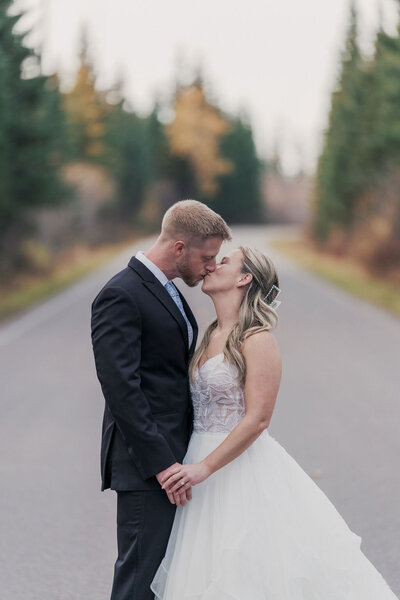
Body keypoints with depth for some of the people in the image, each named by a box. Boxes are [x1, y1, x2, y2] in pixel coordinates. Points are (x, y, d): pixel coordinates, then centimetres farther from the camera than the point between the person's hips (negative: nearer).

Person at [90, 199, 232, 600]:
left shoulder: (167, 291, 16)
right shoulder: (121, 296, -15)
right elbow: (121, 389, -21)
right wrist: (161, 464, -21)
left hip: (173, 457, 10)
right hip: (145, 464, -10)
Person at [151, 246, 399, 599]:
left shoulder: (258, 339, -12)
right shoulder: (211, 335, 12)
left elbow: (257, 419, -19)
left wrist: (204, 468, -23)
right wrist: (188, 465, 8)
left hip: (242, 465, -8)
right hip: (202, 462, 8)